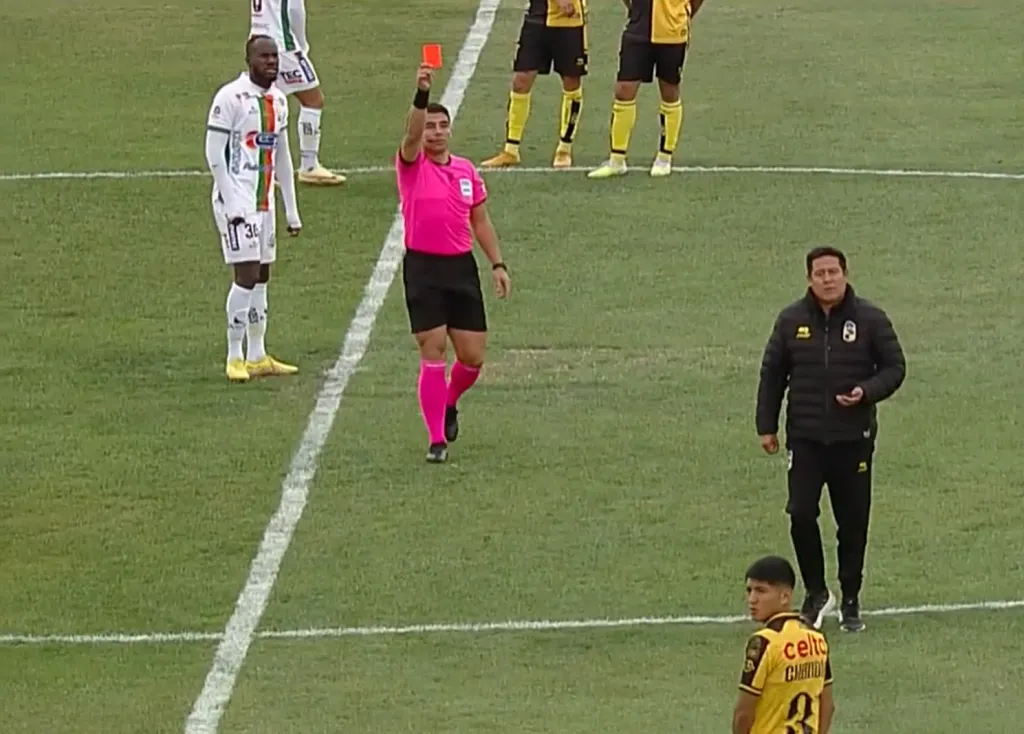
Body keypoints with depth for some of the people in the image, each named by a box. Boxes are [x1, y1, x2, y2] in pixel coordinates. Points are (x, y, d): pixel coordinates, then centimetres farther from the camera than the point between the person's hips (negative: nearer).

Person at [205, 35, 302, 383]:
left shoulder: (278, 101, 12)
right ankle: (235, 359, -4)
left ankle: (257, 357, 16)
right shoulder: (231, 98, -12)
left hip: (264, 202, 8)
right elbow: (214, 155, -13)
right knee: (247, 275, -11)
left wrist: (292, 211, 18)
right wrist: (231, 204, -18)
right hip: (238, 200, -8)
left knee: (261, 276, 10)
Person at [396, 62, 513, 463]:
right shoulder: (412, 165, -3)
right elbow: (411, 135, -24)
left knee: (472, 356, 4)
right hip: (423, 267, -4)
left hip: (461, 266, 4)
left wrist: (498, 265, 9)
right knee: (433, 352, -7)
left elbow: (480, 222, 16)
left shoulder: (467, 171, 10)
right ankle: (437, 439, 0)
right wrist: (421, 95, -39)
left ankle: (449, 402, 36)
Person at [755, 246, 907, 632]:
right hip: (805, 437, 1)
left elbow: (894, 367, 3)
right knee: (801, 514, -10)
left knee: (853, 522, 5)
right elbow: (772, 374, 11)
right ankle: (816, 592, 9)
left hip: (854, 438, -1)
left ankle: (850, 601, 19)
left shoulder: (870, 319, -1)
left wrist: (866, 392, -15)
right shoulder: (791, 321, 3)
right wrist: (767, 426, 8)